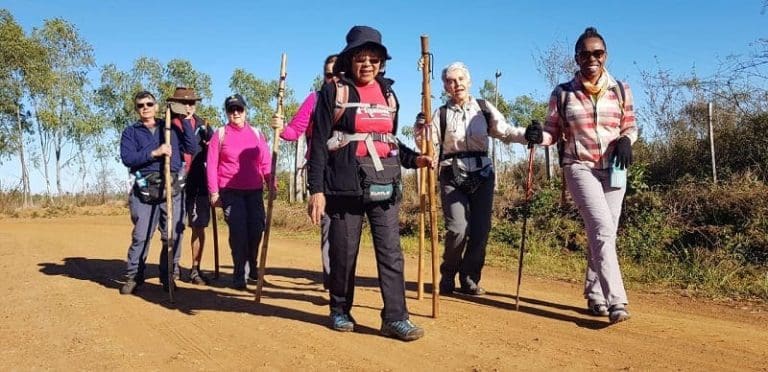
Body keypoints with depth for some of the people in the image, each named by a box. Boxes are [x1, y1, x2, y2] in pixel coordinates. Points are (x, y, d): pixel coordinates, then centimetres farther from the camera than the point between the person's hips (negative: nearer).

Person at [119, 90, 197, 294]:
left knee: (173, 235, 0)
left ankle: (168, 276, 13)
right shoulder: (131, 132, 12)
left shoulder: (170, 128, 17)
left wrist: (185, 121, 1)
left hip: (171, 188, 2)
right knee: (141, 236, -3)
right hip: (145, 190, -1)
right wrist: (155, 152, -16)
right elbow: (127, 158, -6)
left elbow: (192, 148, 4)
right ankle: (133, 276, 11)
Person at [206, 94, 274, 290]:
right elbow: (211, 165, 1)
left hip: (254, 190, 2)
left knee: (257, 228, 1)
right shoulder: (220, 134, 3)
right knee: (238, 231, -6)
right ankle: (239, 274, 8)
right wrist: (214, 192, -4)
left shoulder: (256, 134, 9)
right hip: (230, 191, -2)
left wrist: (271, 184, -2)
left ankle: (252, 266, 27)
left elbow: (266, 162, 8)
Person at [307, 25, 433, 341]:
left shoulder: (387, 93, 15)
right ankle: (340, 311, 24)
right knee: (343, 252, 6)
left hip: (385, 186, 4)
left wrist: (413, 158, 5)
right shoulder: (333, 91, -1)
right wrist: (316, 189, -12)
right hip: (345, 186, -4)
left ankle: (395, 318, 4)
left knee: (391, 252, -1)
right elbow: (319, 142, -5)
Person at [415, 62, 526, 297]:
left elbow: (505, 132, -2)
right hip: (452, 178, -2)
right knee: (458, 229, -14)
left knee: (480, 231, -2)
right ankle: (448, 276, 11)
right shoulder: (441, 114, 5)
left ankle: (469, 279, 17)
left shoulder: (484, 108, 7)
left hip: (482, 176, 2)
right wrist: (421, 129, -19)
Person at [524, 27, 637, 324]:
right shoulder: (562, 94, 2)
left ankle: (594, 295, 21)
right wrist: (538, 135, -18)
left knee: (602, 233, 6)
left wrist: (625, 140, -8)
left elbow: (630, 126, 15)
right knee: (603, 229, -19)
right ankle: (616, 300, -20)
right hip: (580, 168, -3)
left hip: (613, 170, 3)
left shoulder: (620, 90, 8)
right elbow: (553, 132, 4)